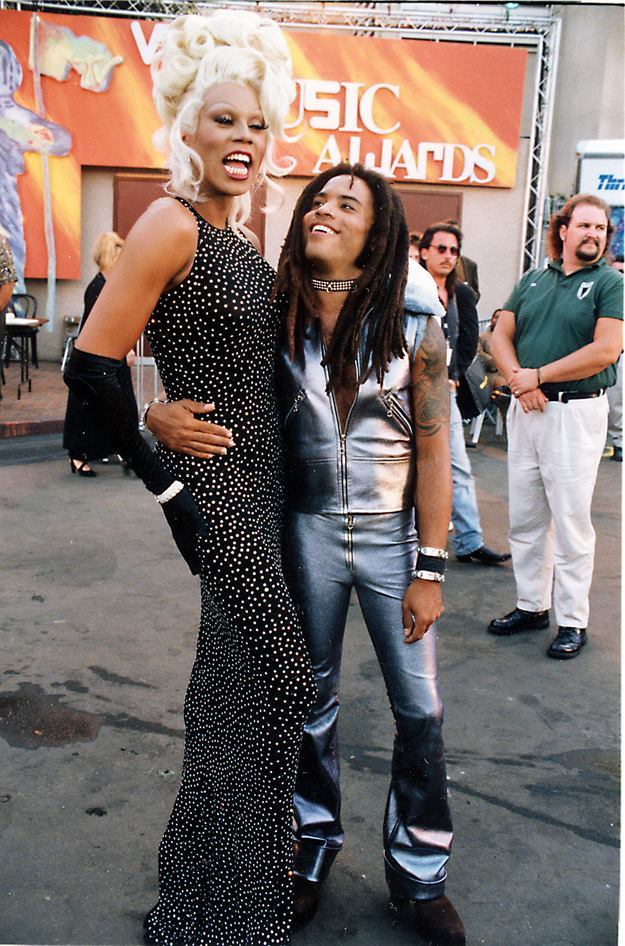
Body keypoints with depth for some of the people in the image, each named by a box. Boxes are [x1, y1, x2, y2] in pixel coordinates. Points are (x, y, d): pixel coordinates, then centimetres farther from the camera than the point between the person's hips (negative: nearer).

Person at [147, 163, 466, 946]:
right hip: (308, 531, 1)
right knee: (311, 698, 15)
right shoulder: (274, 317, -6)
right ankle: (312, 849, 38)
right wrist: (160, 416, -24)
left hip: (395, 533, -1)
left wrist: (429, 570, -9)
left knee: (420, 709, 6)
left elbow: (433, 450, -8)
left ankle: (418, 875, 28)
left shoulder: (414, 324, -10)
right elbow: (207, 386, 1)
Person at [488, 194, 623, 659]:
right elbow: (502, 335, 10)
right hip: (525, 409, 5)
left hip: (576, 412, -5)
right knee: (524, 518, 11)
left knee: (570, 521, -1)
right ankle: (532, 605, 26)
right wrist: (518, 378, -9)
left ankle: (573, 620, 11)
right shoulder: (533, 280, 13)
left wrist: (538, 375, -11)